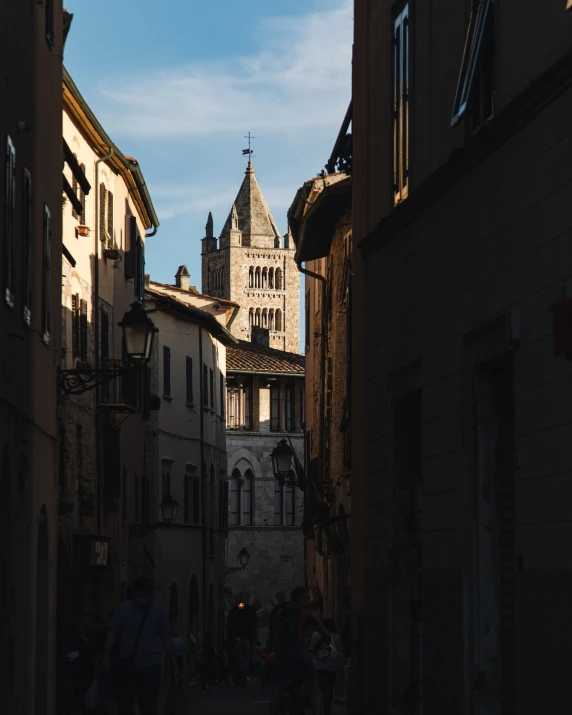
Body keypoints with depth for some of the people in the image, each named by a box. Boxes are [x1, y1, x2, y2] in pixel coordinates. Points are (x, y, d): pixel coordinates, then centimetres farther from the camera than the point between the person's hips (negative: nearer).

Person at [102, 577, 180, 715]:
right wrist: (106, 655, -19)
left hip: (150, 665, 0)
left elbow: (167, 640, 4)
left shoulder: (158, 613, 1)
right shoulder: (123, 609, -1)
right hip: (126, 665, 0)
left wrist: (174, 665, 3)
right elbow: (112, 633, -5)